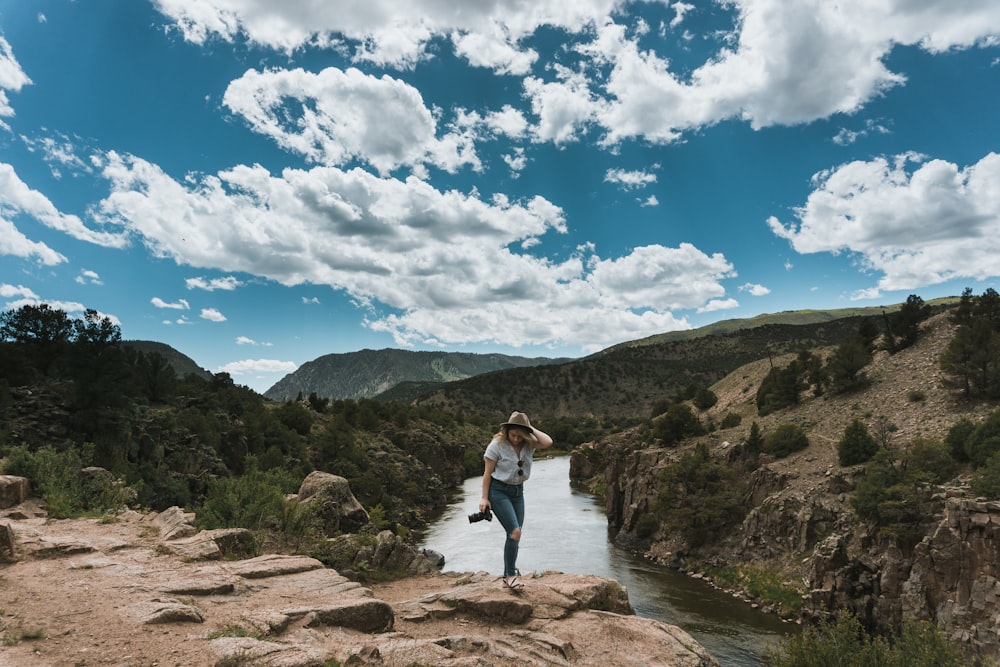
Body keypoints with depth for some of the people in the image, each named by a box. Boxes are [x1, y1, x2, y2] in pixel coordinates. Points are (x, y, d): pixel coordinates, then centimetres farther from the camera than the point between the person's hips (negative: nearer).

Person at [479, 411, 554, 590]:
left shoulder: (529, 444, -5)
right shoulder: (497, 445, -16)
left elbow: (548, 442, -24)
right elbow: (488, 473, -10)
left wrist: (530, 428, -18)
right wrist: (484, 498, -11)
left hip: (518, 491, 5)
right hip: (499, 491, -5)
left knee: (514, 534, 8)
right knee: (515, 531, -16)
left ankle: (508, 577, 21)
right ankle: (511, 575, -2)